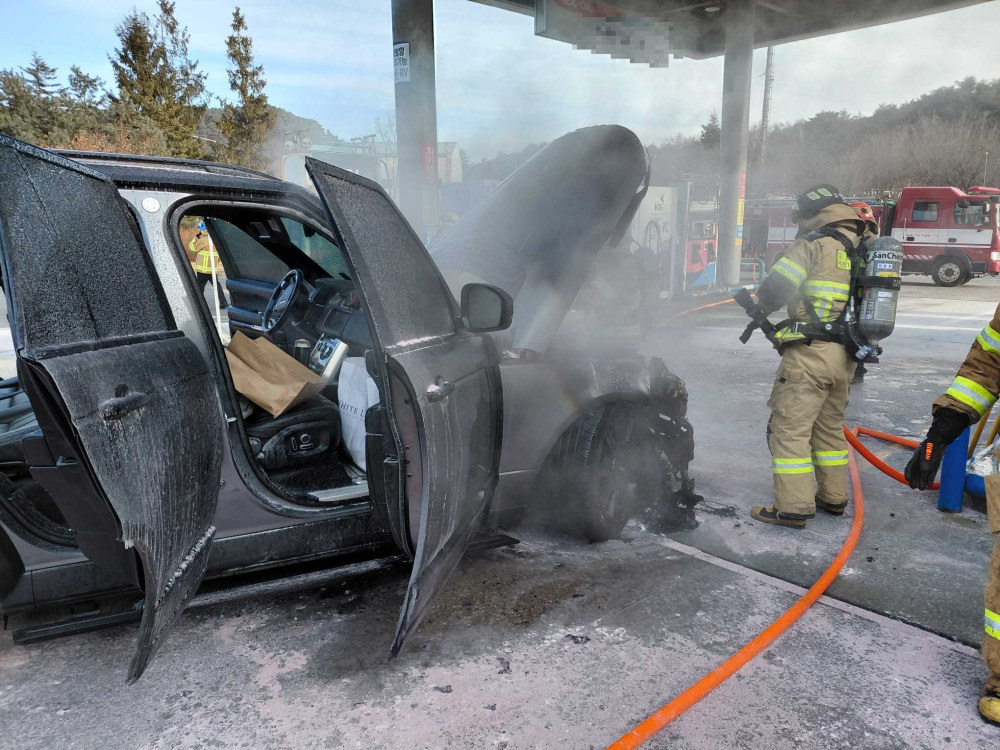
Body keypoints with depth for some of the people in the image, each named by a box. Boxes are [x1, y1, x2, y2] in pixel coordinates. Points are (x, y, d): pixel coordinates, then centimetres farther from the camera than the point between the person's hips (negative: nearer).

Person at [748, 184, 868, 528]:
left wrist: (759, 304, 8)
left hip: (810, 352, -8)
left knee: (789, 427, -3)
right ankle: (834, 497, 29)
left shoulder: (813, 244, -8)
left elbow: (772, 293, -12)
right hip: (846, 357, 8)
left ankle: (793, 507, -2)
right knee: (830, 425, 20)